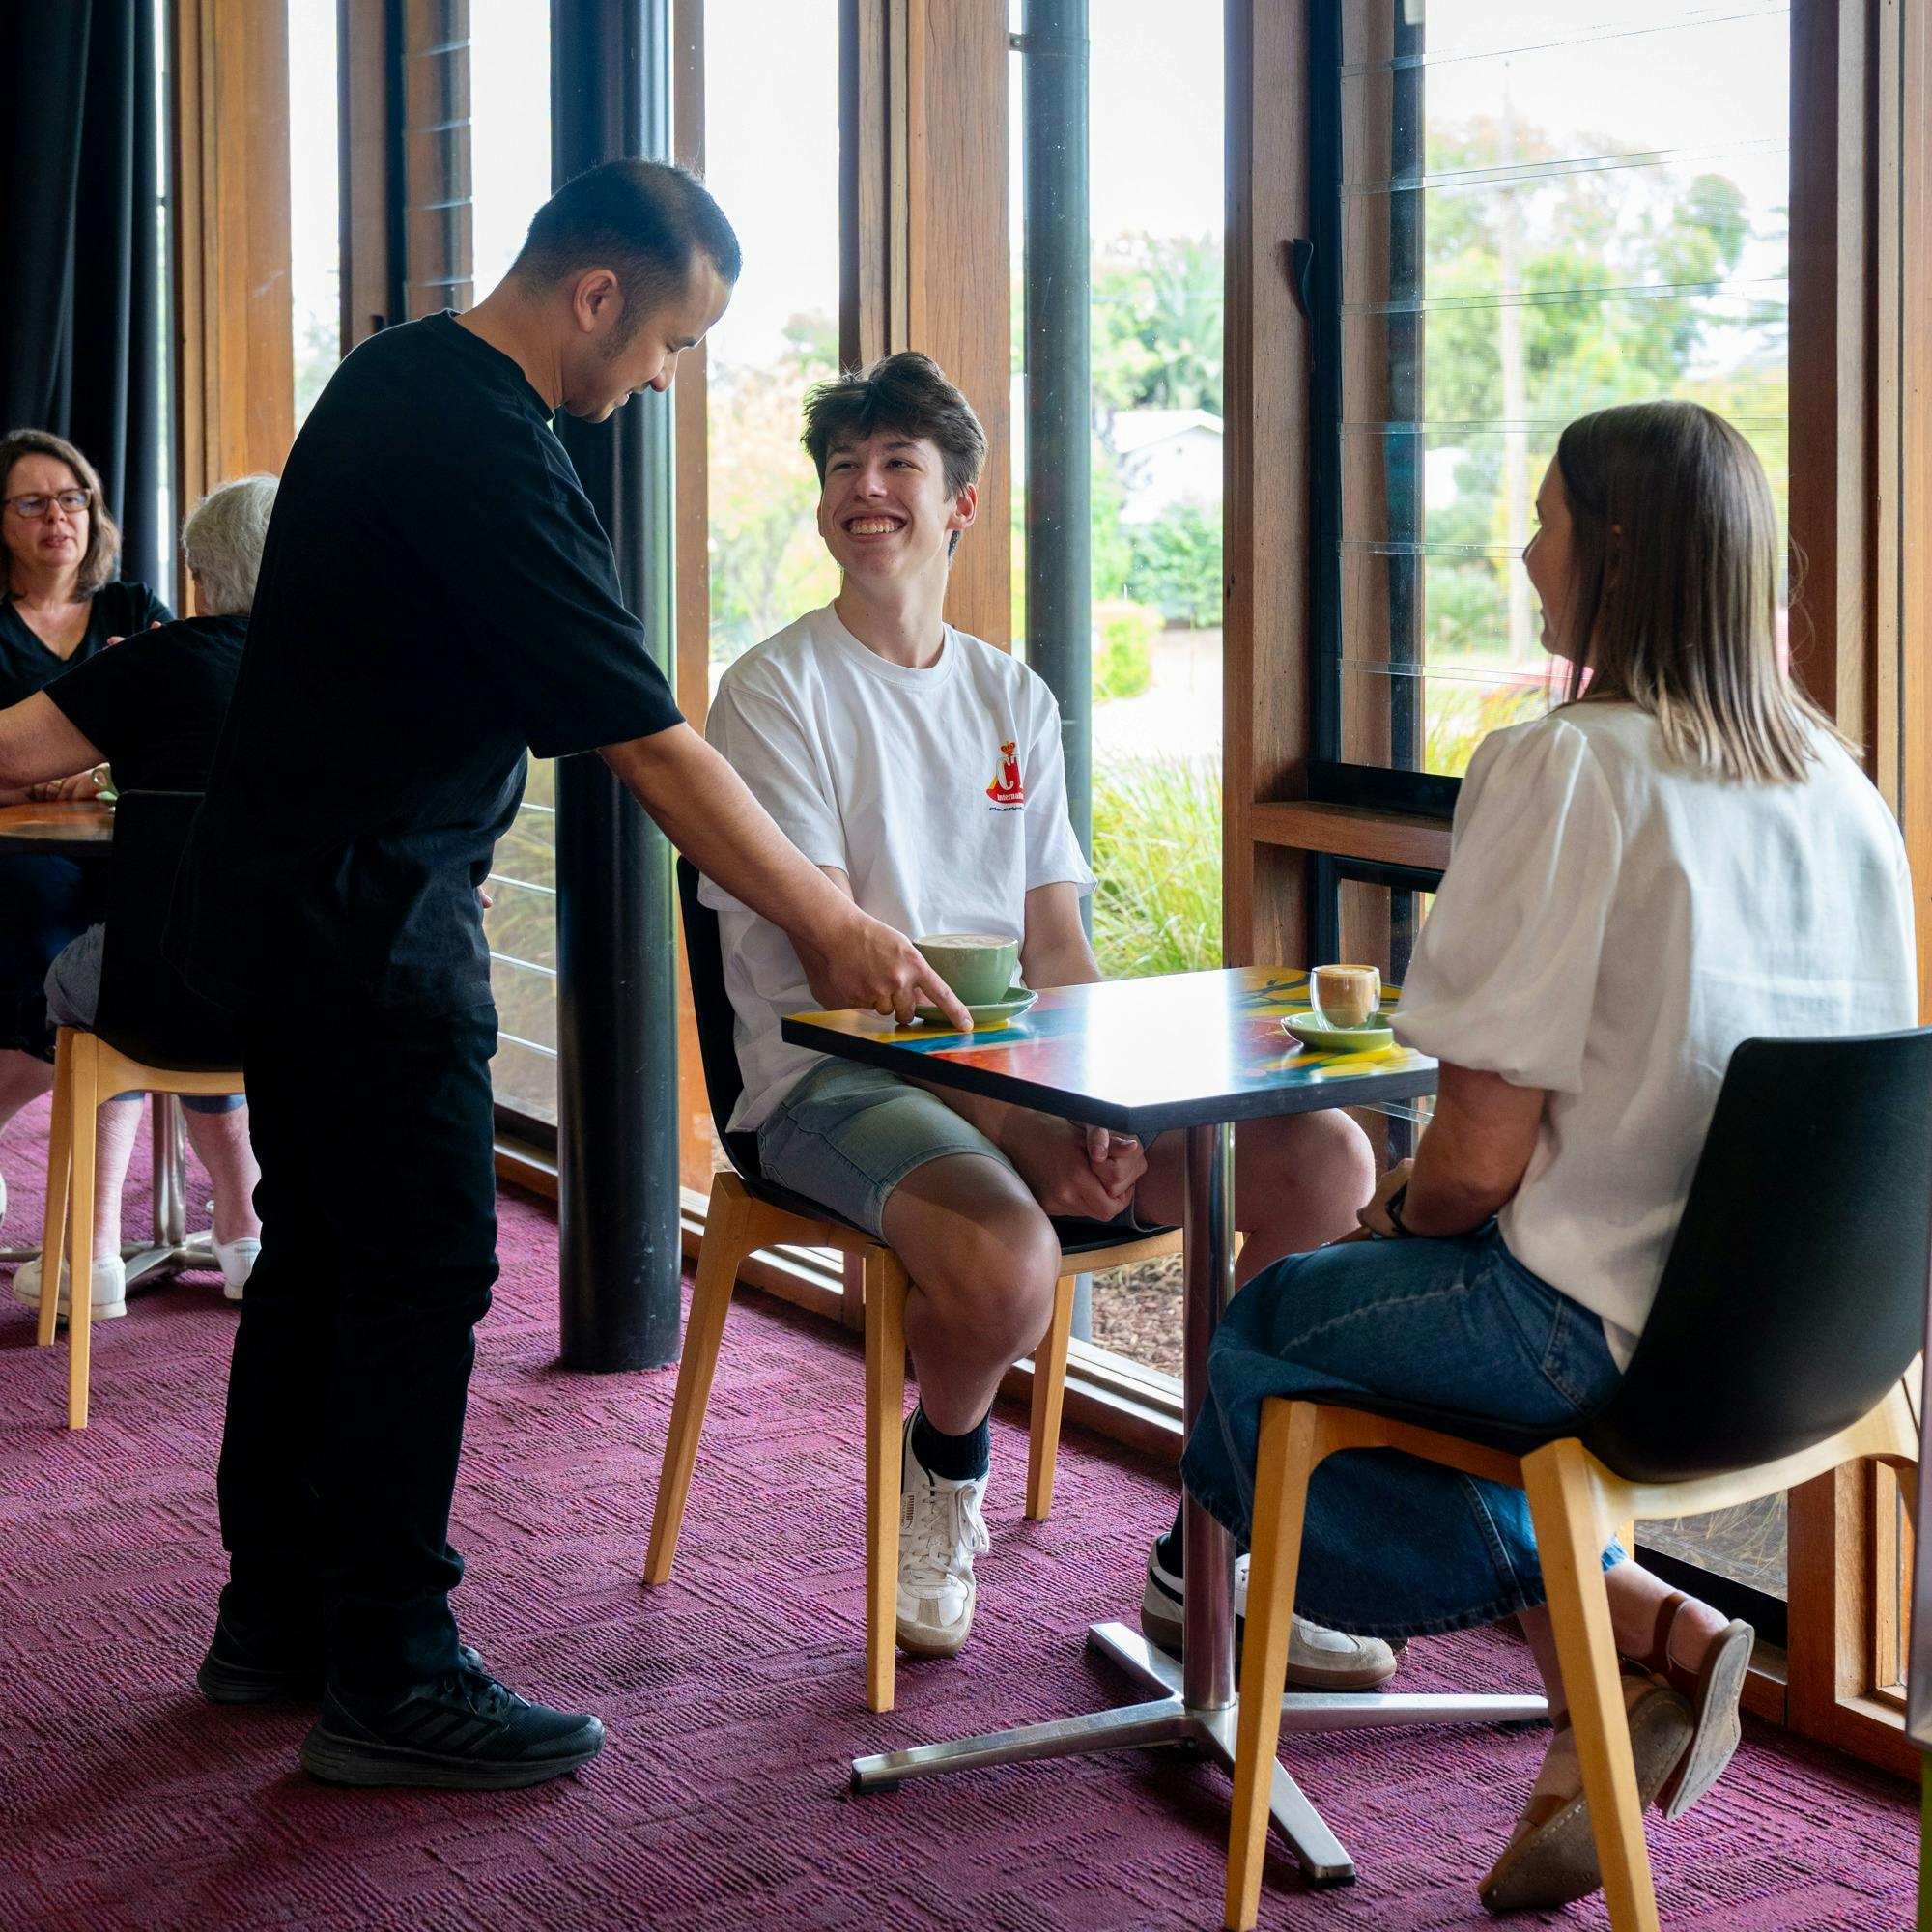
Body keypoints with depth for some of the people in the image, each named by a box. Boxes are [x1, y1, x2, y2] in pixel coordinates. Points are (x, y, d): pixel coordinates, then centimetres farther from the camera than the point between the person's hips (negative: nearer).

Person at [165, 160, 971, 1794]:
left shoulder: (399, 377, 10)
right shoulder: (483, 448, -22)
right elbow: (649, 741, -22)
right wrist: (833, 926, -15)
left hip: (283, 895, 10)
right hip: (366, 916, -10)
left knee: (320, 1254, 16)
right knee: (422, 1275, -5)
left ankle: (274, 1621, 26)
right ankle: (390, 1683, 2)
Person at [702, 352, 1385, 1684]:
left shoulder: (1016, 701, 15)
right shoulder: (779, 690, -2)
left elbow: (1057, 945, 10)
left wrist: (1103, 1105, -11)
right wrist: (1023, 1122, -21)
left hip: (1025, 1062, 6)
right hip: (840, 1073, -5)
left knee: (1325, 1161, -13)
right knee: (1006, 1258, -37)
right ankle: (946, 1470, 2)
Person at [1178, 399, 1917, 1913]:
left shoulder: (1563, 769, -16)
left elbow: (1480, 1161, -18)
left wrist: (1396, 1213, 6)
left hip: (1612, 1334, -8)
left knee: (1258, 1344, 16)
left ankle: (1644, 1630, 2)